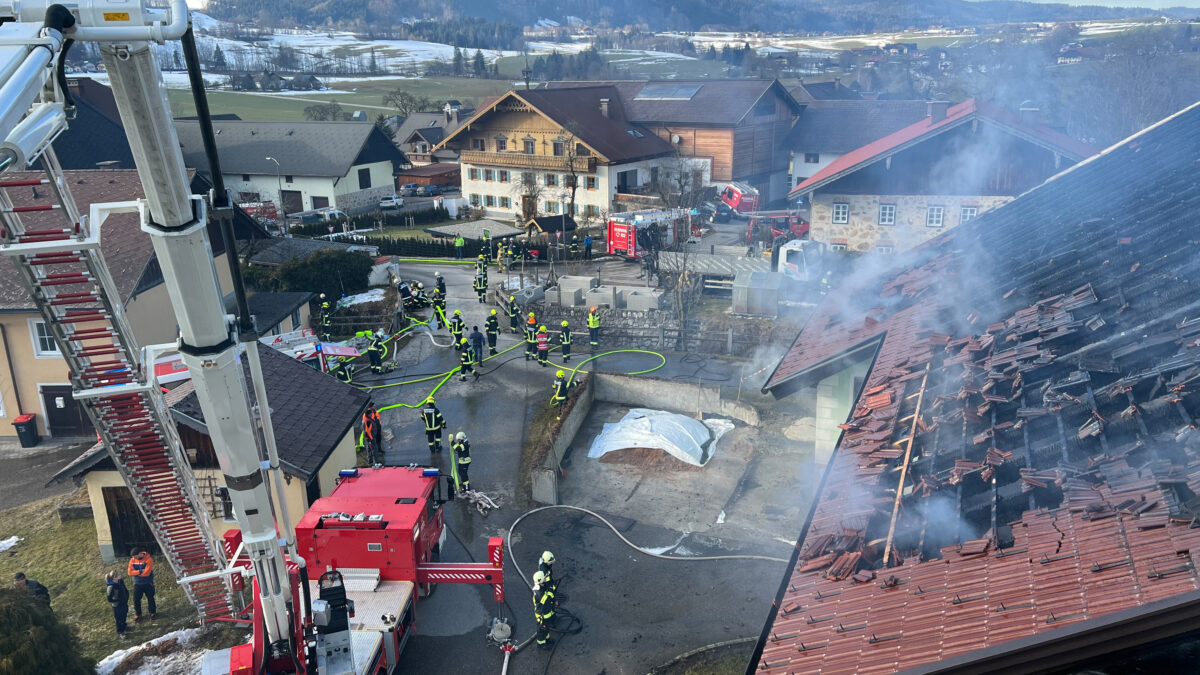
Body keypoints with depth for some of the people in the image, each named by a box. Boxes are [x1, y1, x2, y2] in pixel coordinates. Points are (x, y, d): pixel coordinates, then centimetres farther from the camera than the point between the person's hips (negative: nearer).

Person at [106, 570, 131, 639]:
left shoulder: (120, 581, -12)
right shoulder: (111, 587, -34)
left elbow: (125, 590, 4)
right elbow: (109, 599, -26)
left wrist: (126, 598, 0)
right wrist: (118, 600, -17)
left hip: (124, 603, 7)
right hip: (117, 605, -7)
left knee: (124, 615, 28)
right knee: (119, 618, 14)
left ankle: (124, 626, 54)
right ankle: (120, 632, 36)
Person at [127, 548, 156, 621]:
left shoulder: (149, 560, -19)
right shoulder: (132, 560, -6)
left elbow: (146, 573, -24)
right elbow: (130, 572, -12)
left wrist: (135, 572, -15)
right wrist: (140, 571, -23)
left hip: (148, 584, -3)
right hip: (137, 584, 3)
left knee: (150, 598, 11)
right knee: (136, 599, 5)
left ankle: (153, 612, 28)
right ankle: (138, 614, 23)